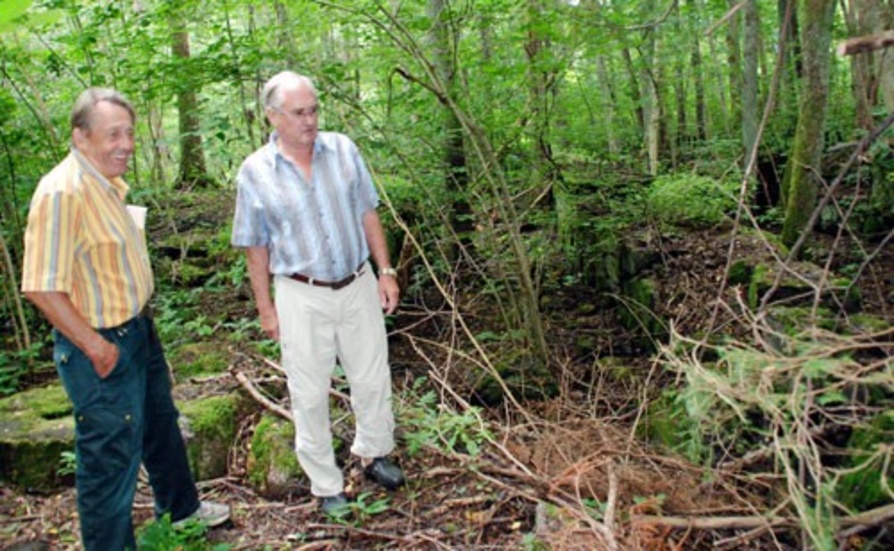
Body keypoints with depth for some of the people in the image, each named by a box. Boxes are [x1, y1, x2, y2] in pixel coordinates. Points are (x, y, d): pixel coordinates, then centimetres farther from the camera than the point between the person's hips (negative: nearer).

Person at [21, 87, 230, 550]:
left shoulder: (108, 183, 5)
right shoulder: (63, 192, -26)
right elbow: (42, 287, -30)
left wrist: (138, 322, 14)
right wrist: (96, 346, -22)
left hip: (137, 330, 10)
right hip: (102, 347, -10)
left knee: (161, 427, 26)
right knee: (111, 455, 5)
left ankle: (180, 508, 49)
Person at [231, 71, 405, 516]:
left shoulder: (342, 149, -2)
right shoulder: (254, 173, -9)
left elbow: (368, 214, 6)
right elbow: (256, 248, -2)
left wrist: (386, 271, 3)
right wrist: (265, 308, -1)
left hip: (358, 285, 3)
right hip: (302, 297, -3)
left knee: (373, 379, 15)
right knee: (310, 395, 8)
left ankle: (373, 453, 41)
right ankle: (326, 485, 26)